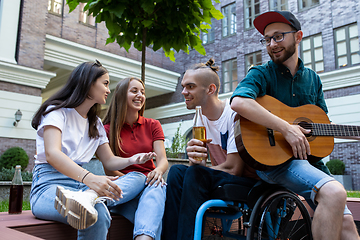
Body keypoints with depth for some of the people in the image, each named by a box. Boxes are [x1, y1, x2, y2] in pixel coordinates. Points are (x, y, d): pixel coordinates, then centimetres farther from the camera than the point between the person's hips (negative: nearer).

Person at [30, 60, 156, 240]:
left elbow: (109, 161, 19)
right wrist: (89, 178, -37)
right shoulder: (57, 111, -1)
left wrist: (131, 160, -5)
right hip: (50, 183, -7)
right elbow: (52, 153, -19)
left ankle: (88, 197, -43)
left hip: (80, 183, 7)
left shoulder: (95, 124, 22)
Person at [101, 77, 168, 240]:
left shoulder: (152, 125, 13)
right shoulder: (108, 129, 4)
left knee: (156, 188, -36)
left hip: (149, 182, 2)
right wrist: (131, 180, -19)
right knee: (135, 176, -36)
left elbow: (163, 159, 1)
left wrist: (158, 171, -23)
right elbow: (109, 170, -1)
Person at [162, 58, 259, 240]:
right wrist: (194, 159, -23)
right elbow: (198, 164, 1)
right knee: (177, 171, -16)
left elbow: (233, 169, -21)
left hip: (252, 183, -6)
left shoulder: (234, 114, -17)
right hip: (220, 182, 7)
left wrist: (197, 167, -9)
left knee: (195, 174, -28)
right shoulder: (201, 119, 6)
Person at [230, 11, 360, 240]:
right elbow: (238, 102, -25)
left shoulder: (313, 79, 16)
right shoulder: (262, 74, -2)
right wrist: (286, 128, -25)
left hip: (309, 156, 6)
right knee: (334, 192, -29)